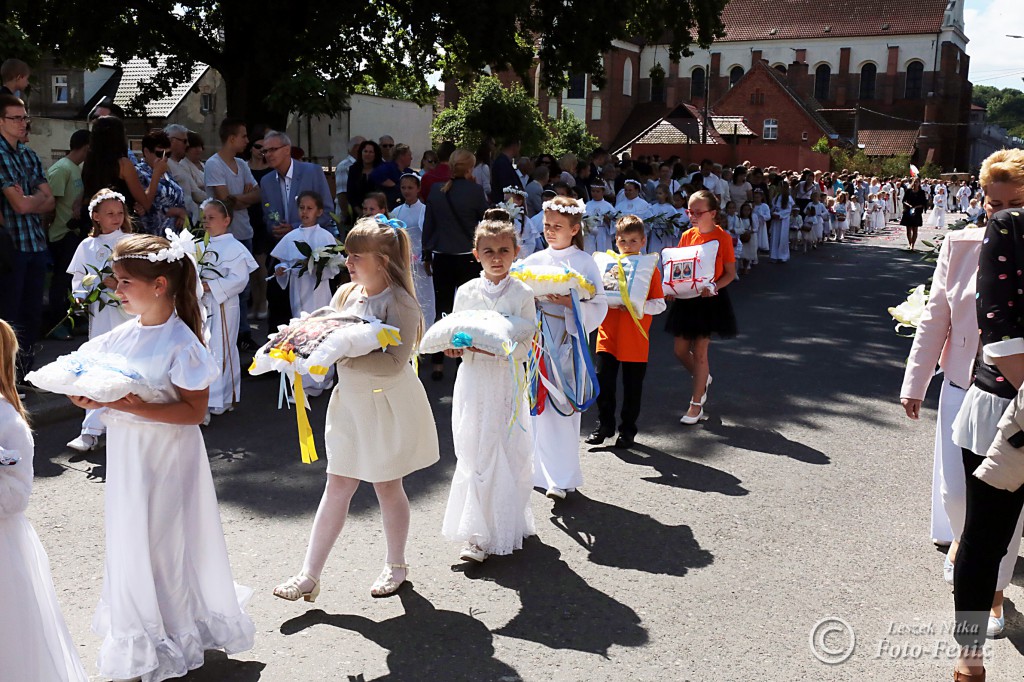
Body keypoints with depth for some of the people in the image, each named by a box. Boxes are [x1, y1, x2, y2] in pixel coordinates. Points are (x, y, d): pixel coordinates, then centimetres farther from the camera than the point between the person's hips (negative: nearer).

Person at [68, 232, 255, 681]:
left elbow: (194, 410, -21)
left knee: (163, 544, 6)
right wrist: (87, 397, -13)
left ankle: (173, 643, 27)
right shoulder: (120, 336, 2)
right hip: (125, 455, 7)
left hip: (165, 456, -7)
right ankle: (139, 635, 40)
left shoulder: (180, 343, -18)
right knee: (128, 540, 19)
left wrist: (134, 407, -29)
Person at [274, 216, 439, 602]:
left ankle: (396, 565, 31)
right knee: (337, 486, 9)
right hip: (351, 402, 6)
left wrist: (346, 356, -34)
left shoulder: (399, 303, -18)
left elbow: (395, 362, -27)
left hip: (388, 406, -6)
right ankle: (310, 575, 14)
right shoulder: (345, 295, 3)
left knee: (387, 485, 9)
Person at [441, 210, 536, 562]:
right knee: (476, 456, 2)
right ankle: (478, 535, 10)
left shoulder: (522, 294, -3)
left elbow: (523, 349, -9)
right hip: (473, 382, 1)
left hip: (507, 384, -1)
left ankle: (507, 525, 24)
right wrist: (455, 347, -14)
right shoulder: (466, 292, 3)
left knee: (510, 455, 5)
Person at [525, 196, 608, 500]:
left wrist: (571, 303, -21)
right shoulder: (534, 261, 8)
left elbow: (599, 307, -6)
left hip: (569, 340, -3)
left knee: (563, 405, -5)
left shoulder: (585, 263, -2)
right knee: (541, 403, 5)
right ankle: (548, 471, 19)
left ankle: (562, 477, 3)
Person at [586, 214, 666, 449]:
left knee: (633, 388, 7)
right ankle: (604, 425, 19)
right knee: (603, 382, 2)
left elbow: (659, 305, -5)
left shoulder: (650, 269, -3)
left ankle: (627, 429, 22)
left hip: (635, 341, -2)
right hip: (608, 336, 2)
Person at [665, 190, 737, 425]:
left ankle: (696, 405, 10)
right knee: (680, 349, 8)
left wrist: (713, 287, -23)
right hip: (686, 298, 5)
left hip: (710, 299, -5)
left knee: (699, 351, -1)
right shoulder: (687, 236, 5)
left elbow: (730, 273, -6)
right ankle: (704, 379, 39)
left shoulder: (722, 237, -9)